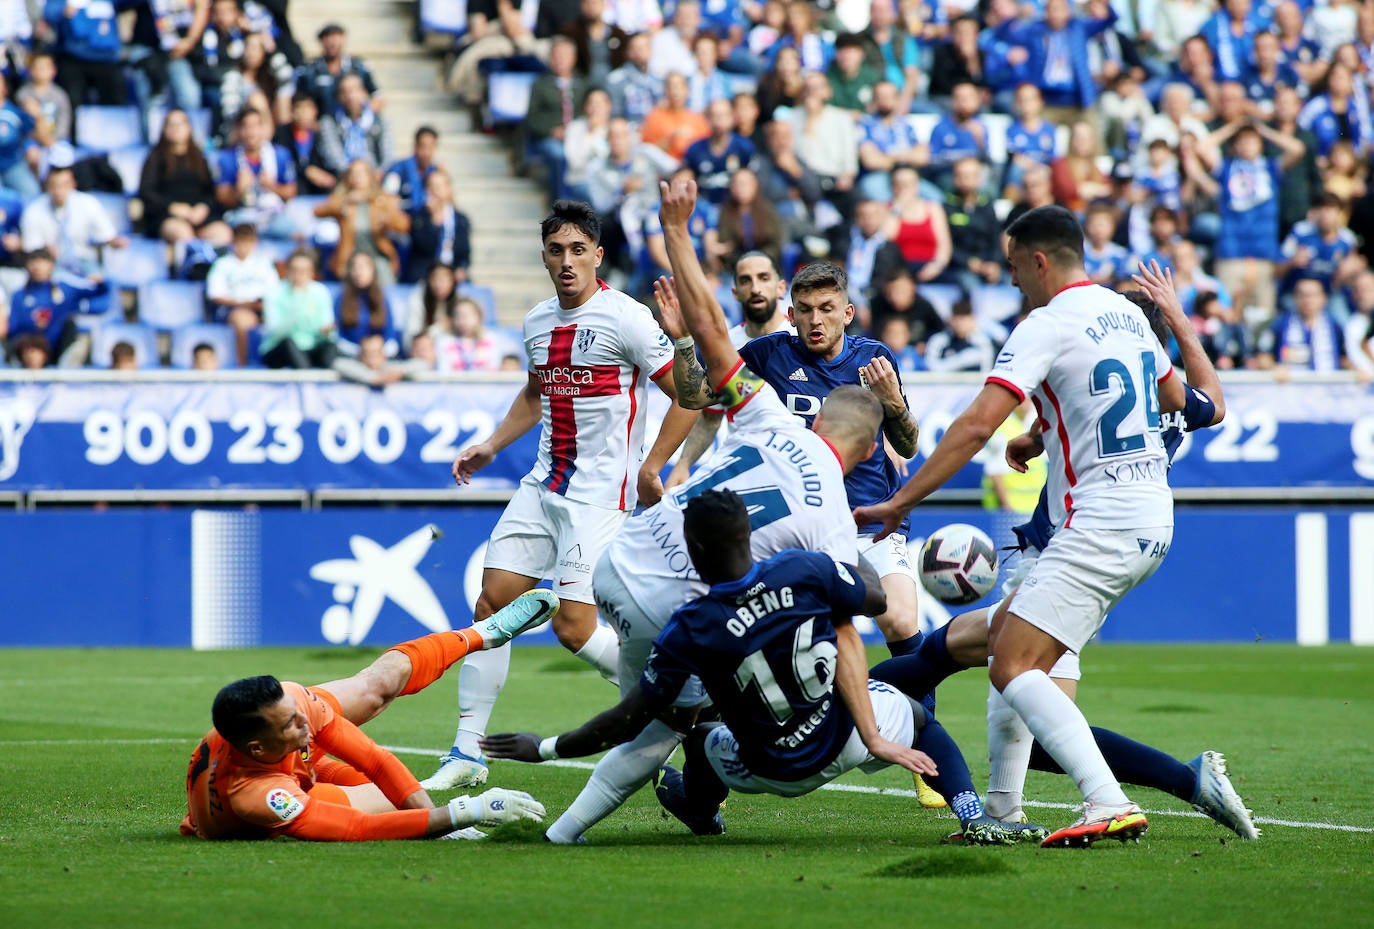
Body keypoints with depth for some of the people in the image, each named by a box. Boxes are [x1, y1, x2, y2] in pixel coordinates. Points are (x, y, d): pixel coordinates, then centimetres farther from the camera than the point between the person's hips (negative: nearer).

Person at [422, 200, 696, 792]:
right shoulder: (538, 323, 11)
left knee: (574, 628, -14)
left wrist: (651, 469, -10)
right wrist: (491, 445, 19)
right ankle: (467, 753, 6)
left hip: (601, 493, -7)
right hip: (544, 486, 7)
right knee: (492, 603, -1)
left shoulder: (626, 320, -11)